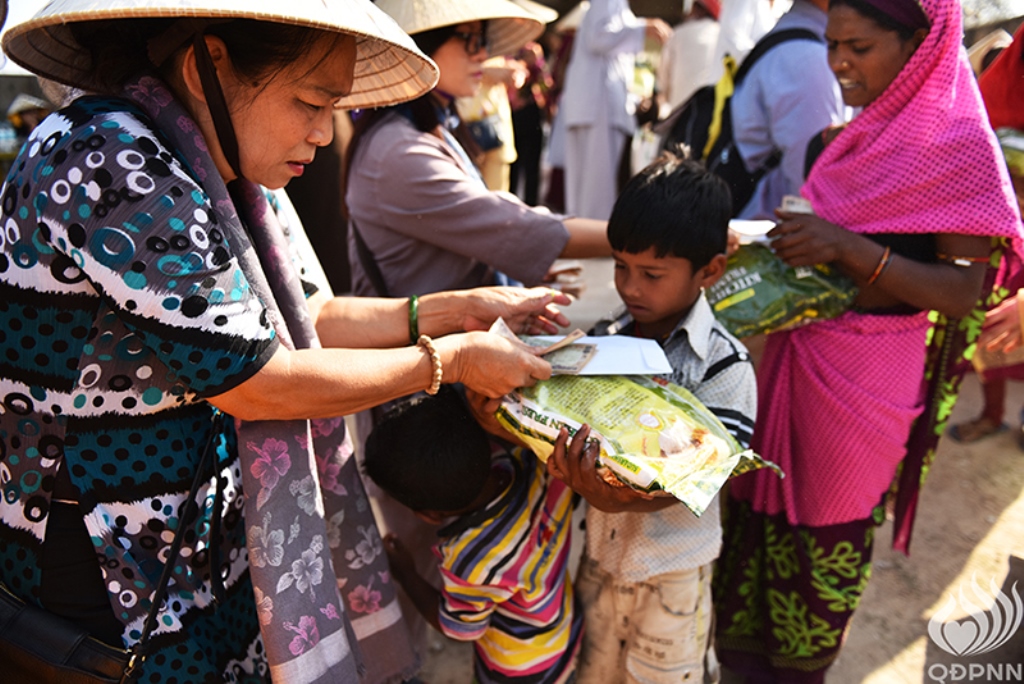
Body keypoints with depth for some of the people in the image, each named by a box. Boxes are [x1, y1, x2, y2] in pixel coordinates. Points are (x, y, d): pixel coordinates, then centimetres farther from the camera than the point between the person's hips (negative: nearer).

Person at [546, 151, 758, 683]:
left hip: (672, 569, -4)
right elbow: (567, 418, -2)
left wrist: (624, 500, -41)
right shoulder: (604, 340, -6)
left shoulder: (724, 366, -20)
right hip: (601, 553, 4)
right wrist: (566, 461, -25)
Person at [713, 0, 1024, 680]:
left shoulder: (960, 144, -12)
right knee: (758, 500, 14)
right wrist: (785, 243, 2)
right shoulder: (858, 135, 8)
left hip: (865, 372, -6)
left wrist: (851, 250, -27)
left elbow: (962, 291, -17)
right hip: (793, 350, 6)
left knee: (826, 528, 10)